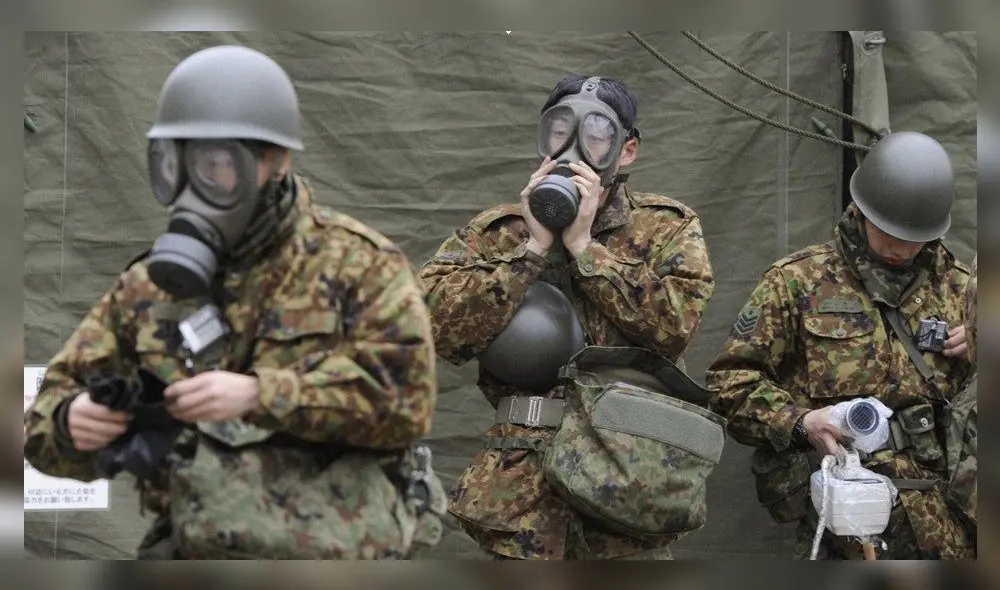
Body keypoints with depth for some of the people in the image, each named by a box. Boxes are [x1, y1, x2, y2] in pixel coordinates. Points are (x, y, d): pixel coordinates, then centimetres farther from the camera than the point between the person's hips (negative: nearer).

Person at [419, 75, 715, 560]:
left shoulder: (669, 228, 8)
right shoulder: (494, 232, 9)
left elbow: (675, 323, -11)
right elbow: (437, 323, -7)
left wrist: (583, 245, -9)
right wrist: (533, 246, -8)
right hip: (524, 478, 0)